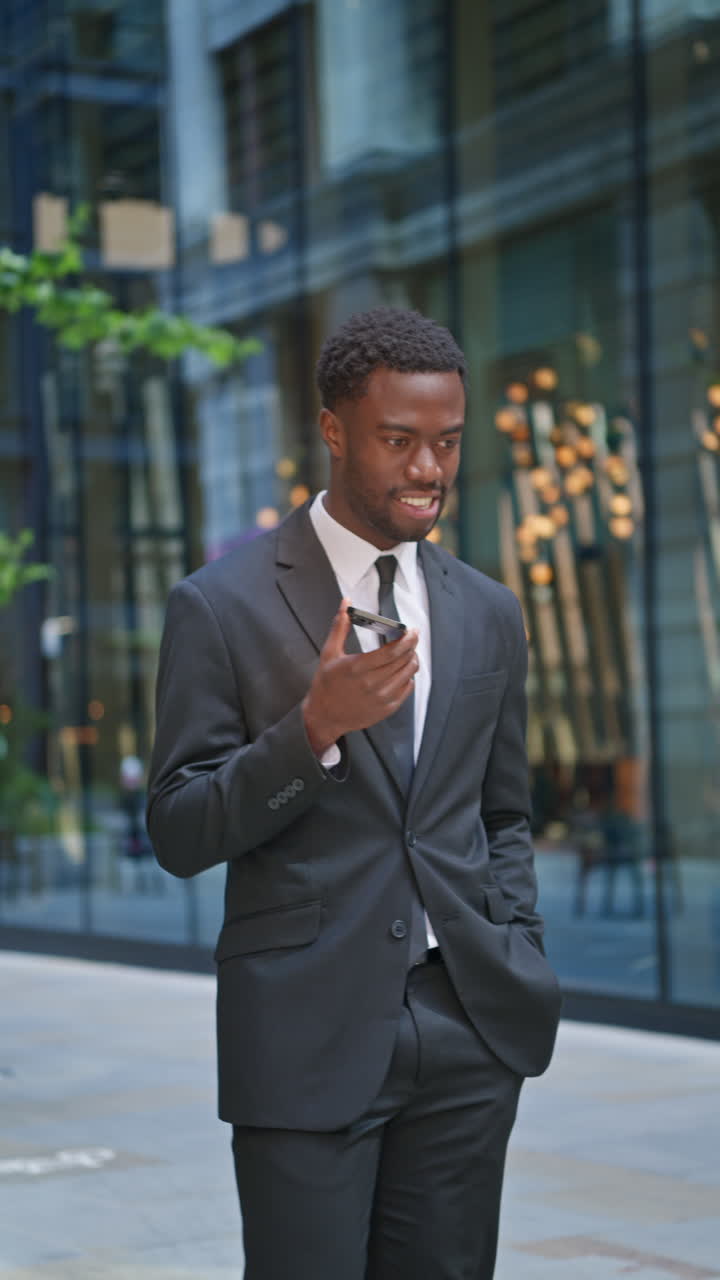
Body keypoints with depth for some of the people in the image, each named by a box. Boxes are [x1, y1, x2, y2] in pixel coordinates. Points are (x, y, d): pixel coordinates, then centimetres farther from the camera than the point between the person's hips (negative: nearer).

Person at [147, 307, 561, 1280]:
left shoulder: (488, 614, 10)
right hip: (309, 1035, -4)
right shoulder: (222, 607, -5)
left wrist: (519, 960, 5)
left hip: (469, 1029, 4)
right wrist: (313, 727, -21)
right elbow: (179, 835, -7)